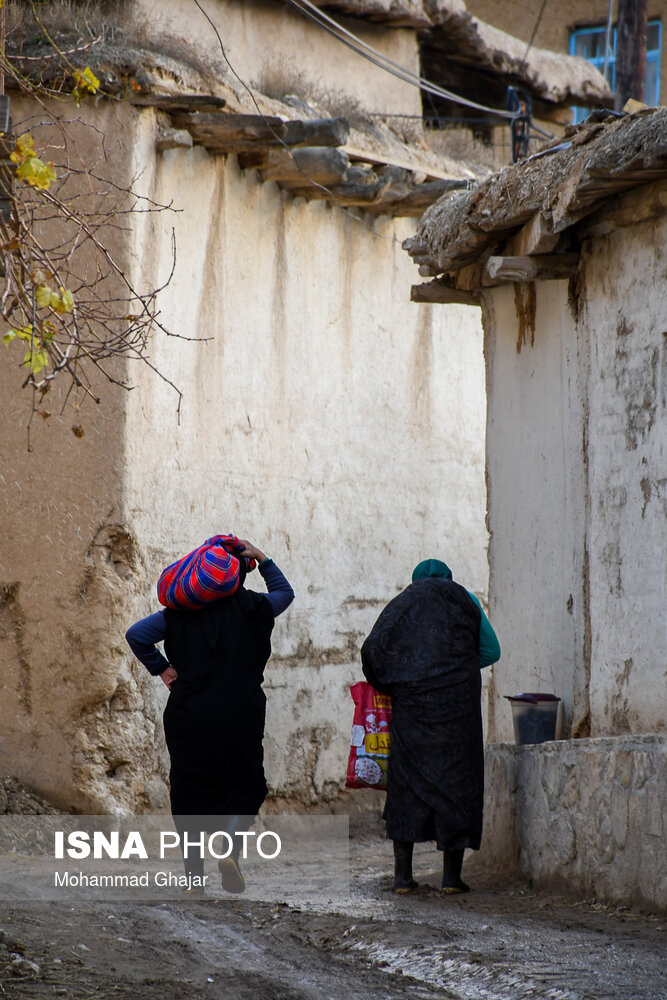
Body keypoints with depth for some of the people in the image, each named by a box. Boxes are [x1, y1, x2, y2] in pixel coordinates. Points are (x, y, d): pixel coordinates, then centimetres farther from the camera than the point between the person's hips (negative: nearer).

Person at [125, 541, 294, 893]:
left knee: (190, 792, 10)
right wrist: (263, 560, 14)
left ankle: (194, 875, 8)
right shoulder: (251, 607, -1)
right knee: (245, 786, 15)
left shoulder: (181, 612, 1)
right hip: (239, 716, -1)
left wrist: (161, 668, 2)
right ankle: (231, 849, -9)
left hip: (189, 717, 1)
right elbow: (285, 593, 20)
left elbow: (136, 634, -7)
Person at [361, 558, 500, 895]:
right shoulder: (465, 600, 12)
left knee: (406, 780, 5)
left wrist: (389, 684, 15)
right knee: (456, 777, 3)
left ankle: (403, 874, 2)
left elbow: (373, 648, 1)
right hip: (457, 699, -1)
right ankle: (451, 875, -1)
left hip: (410, 700, 1)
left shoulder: (403, 602, 14)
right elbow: (491, 651, 14)